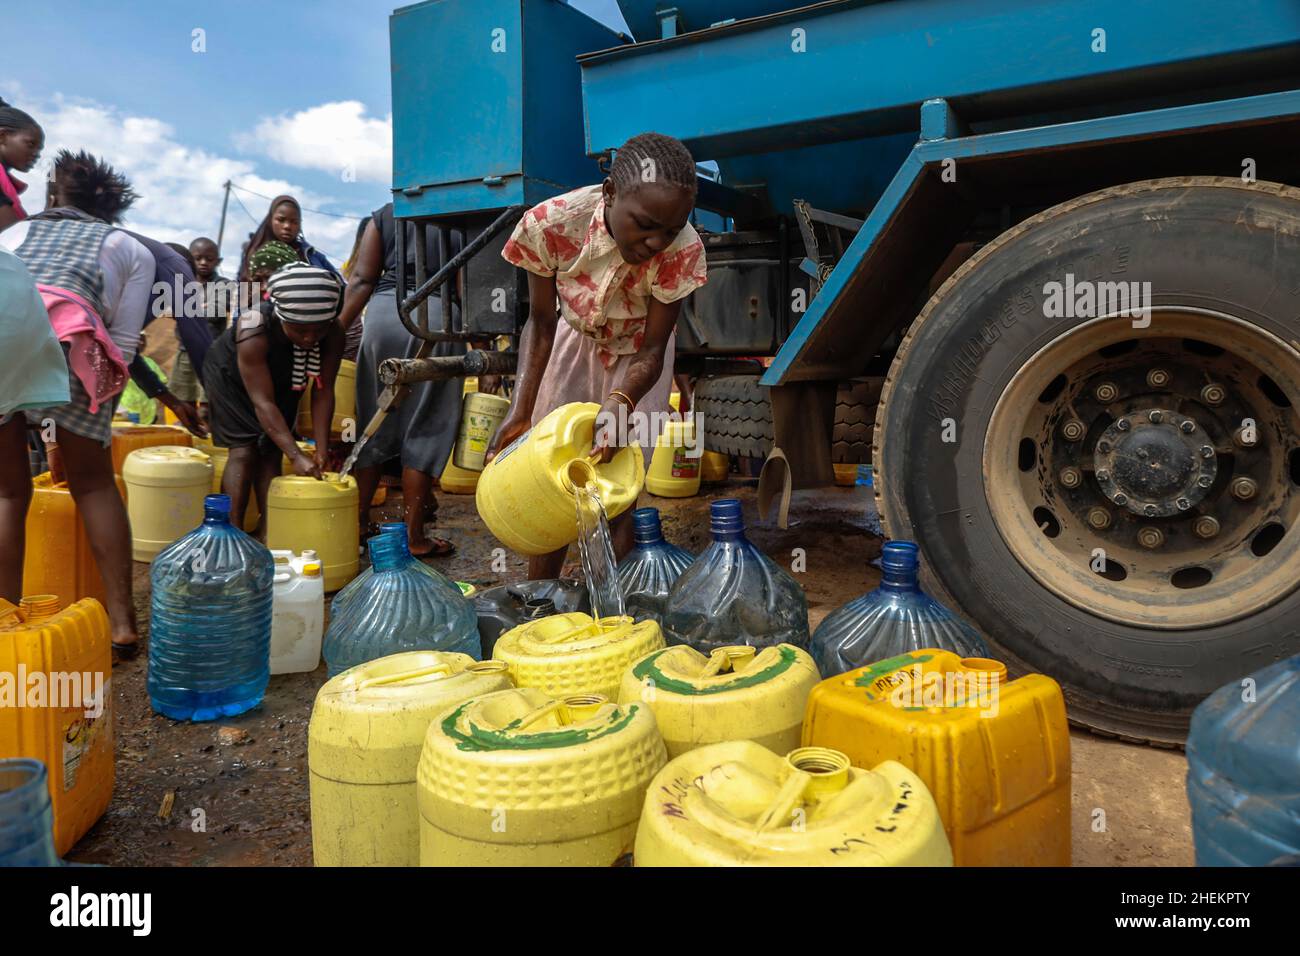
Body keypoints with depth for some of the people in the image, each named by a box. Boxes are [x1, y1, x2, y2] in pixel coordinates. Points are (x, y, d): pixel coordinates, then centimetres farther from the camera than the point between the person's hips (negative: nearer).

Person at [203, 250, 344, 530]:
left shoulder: (333, 334, -30)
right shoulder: (253, 332, -41)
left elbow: (323, 392, -24)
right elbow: (262, 402, -40)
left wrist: (322, 452, -29)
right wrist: (297, 456, -46)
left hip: (282, 379, 4)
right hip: (232, 375, -4)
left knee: (270, 451, -1)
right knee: (244, 450, -14)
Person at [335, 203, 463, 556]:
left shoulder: (384, 216, 15)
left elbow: (362, 279, 5)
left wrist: (337, 329, 6)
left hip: (385, 310, 2)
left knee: (375, 420, 13)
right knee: (424, 428, 3)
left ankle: (358, 520, 21)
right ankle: (414, 535, 7)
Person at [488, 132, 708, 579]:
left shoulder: (681, 250, -34)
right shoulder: (551, 224, -33)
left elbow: (651, 350, -22)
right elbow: (541, 323, -17)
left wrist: (617, 406, -43)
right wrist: (520, 411, -27)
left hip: (635, 354, -1)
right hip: (576, 339, 1)